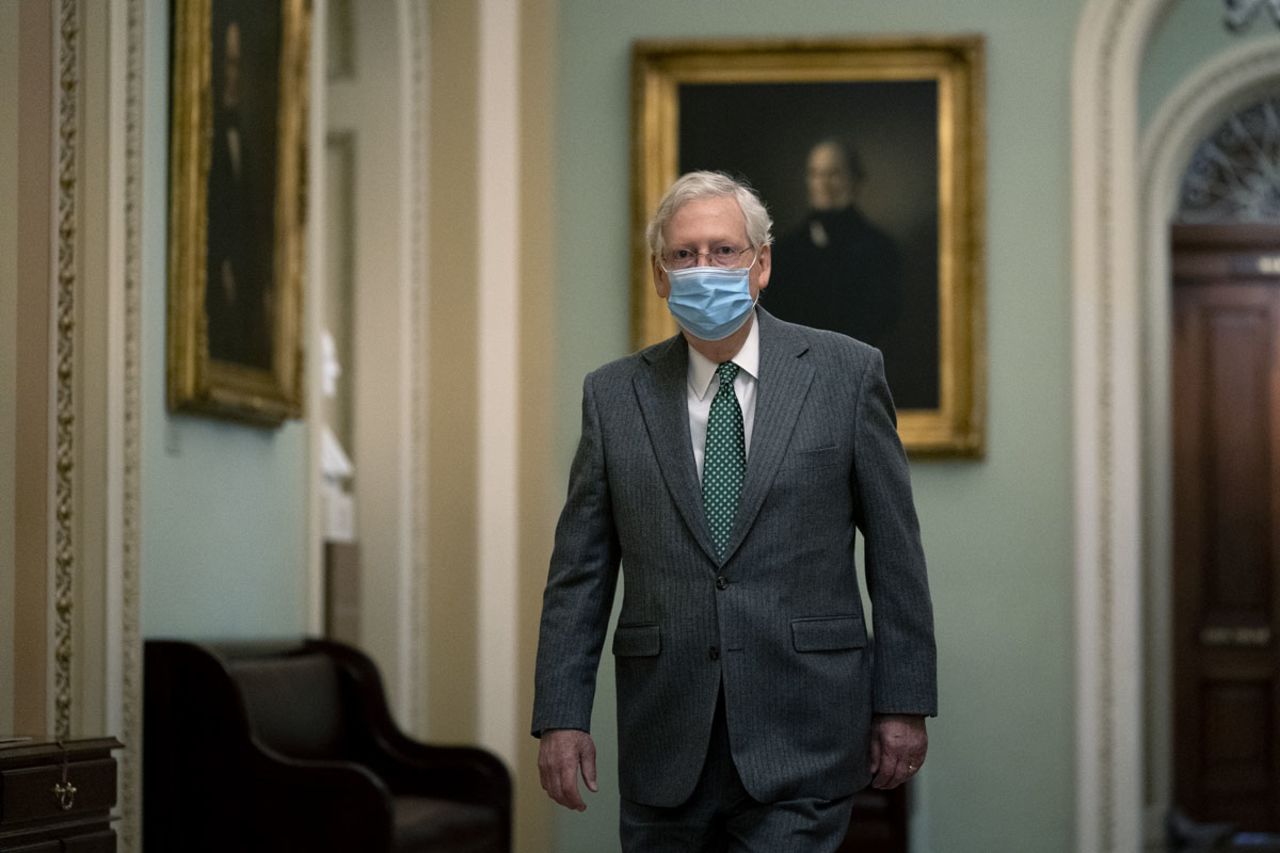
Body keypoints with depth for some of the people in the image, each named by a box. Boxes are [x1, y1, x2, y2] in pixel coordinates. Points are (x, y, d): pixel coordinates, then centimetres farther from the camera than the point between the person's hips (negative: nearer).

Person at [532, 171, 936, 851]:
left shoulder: (845, 373, 2)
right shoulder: (615, 395, 7)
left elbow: (895, 553, 3)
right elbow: (579, 572, 8)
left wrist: (903, 702, 0)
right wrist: (561, 716, 1)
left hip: (800, 743, -2)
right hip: (666, 740, 2)